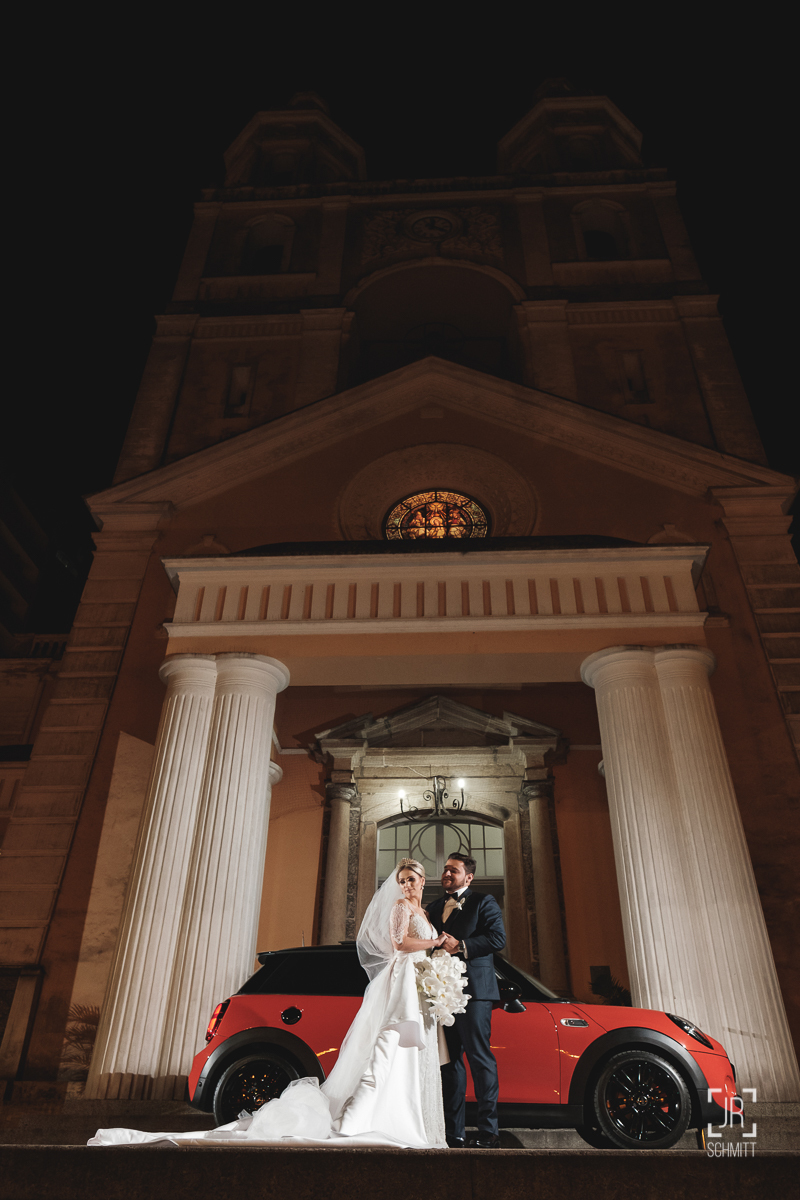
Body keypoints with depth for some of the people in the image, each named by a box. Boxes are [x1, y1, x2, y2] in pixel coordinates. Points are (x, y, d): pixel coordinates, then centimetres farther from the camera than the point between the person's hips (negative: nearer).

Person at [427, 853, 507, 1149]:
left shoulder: (484, 902, 2)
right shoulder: (434, 908, 20)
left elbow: (498, 938, -10)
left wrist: (461, 946, -16)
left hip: (473, 991, -6)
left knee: (480, 1057, -4)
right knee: (449, 1060, 9)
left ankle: (488, 1131, 4)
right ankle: (454, 1132, 18)